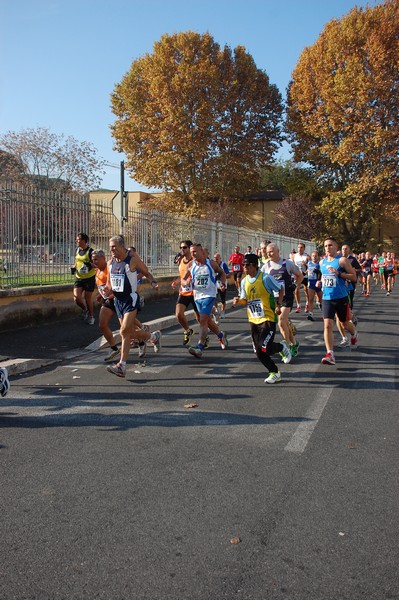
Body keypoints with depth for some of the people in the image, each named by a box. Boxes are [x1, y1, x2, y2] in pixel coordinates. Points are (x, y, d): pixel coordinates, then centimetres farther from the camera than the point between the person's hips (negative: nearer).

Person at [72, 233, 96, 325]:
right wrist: (74, 268, 1)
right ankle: (84, 309, 21)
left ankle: (91, 316, 25)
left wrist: (90, 265, -31)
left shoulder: (90, 251, -13)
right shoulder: (77, 250, 6)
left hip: (89, 278, -5)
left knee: (88, 298, 4)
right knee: (76, 297, -9)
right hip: (79, 277, 5)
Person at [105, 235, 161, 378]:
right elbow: (109, 283, 17)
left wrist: (153, 282, -18)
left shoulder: (133, 259, -9)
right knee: (130, 331, 14)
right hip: (117, 300, 7)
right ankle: (154, 336, 42)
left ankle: (122, 366, -9)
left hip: (131, 299, -7)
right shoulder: (110, 263, 8)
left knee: (124, 331, -17)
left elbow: (146, 273, 1)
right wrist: (108, 289, -6)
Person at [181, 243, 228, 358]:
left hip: (209, 295, -5)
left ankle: (200, 347, -19)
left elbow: (222, 273, 12)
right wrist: (186, 282, -15)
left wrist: (223, 283, -6)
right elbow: (183, 279, 7)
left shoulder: (211, 263, -4)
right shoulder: (191, 265, 2)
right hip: (197, 296, 5)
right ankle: (221, 335, 42)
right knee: (208, 320, 16)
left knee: (203, 320, -17)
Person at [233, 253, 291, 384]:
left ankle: (282, 347, 16)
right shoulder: (244, 281, 6)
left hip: (268, 318, -6)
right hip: (253, 320, 6)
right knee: (259, 352, 4)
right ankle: (274, 373, 22)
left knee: (265, 347, -16)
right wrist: (238, 301, -8)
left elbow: (281, 289, 0)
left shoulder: (265, 278, -12)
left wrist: (278, 305, -9)